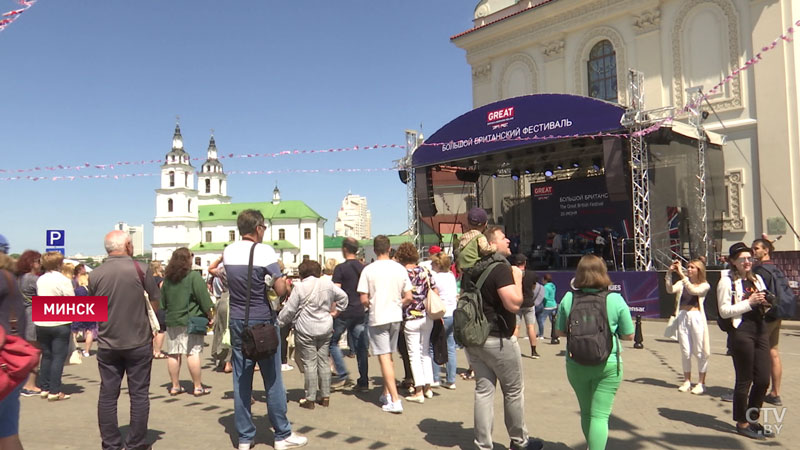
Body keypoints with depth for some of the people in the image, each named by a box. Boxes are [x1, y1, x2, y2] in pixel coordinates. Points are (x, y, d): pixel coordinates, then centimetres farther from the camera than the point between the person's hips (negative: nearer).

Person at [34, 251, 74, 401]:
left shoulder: (40, 280, 6)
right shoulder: (63, 280, -13)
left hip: (41, 324, 6)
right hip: (59, 324, -6)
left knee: (46, 356, 16)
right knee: (59, 357, 0)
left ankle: (44, 388, 20)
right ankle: (54, 392, -1)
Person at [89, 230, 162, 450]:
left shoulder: (95, 275, -3)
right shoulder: (141, 270, -10)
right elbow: (155, 304, -4)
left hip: (107, 344, 3)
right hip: (139, 342, -2)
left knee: (108, 394, 12)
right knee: (139, 394, 7)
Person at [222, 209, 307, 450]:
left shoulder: (228, 252, 5)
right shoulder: (264, 251, -12)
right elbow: (280, 289, -16)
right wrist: (284, 280, 5)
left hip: (237, 322, 5)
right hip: (263, 322, -5)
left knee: (241, 380, 7)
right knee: (273, 380, 4)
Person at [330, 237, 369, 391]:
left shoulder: (341, 268, -8)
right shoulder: (364, 268, 8)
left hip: (344, 312, -5)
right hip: (361, 312, 5)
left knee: (333, 341, 11)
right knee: (361, 346, 7)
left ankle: (342, 375, 4)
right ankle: (363, 382, 9)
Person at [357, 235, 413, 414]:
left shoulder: (368, 270, -10)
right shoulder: (400, 268, -1)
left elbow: (364, 300, -11)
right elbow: (408, 297, 0)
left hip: (377, 318, -4)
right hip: (395, 318, 4)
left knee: (384, 358, -2)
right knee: (389, 356, 18)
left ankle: (395, 401, -7)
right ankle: (386, 393, 27)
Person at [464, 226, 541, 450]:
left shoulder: (473, 270, 9)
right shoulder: (501, 268, -17)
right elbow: (514, 304, -24)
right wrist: (518, 279, -12)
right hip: (497, 339, -7)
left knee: (483, 390, 11)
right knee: (513, 391, 10)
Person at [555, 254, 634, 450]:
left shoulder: (568, 298, -7)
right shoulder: (615, 300, -10)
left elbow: (560, 331, 2)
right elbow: (628, 335, -3)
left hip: (576, 365, 2)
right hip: (607, 366, -2)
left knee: (586, 412, 21)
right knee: (600, 415, 3)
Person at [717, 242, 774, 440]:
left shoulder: (757, 279, 14)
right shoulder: (727, 282, -6)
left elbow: (763, 308, 23)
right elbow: (724, 311, -12)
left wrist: (765, 303, 1)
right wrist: (749, 302, -17)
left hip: (761, 331, 6)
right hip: (741, 332, -6)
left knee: (763, 379, 8)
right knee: (744, 379, 3)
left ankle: (752, 418, 27)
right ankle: (742, 423, 18)